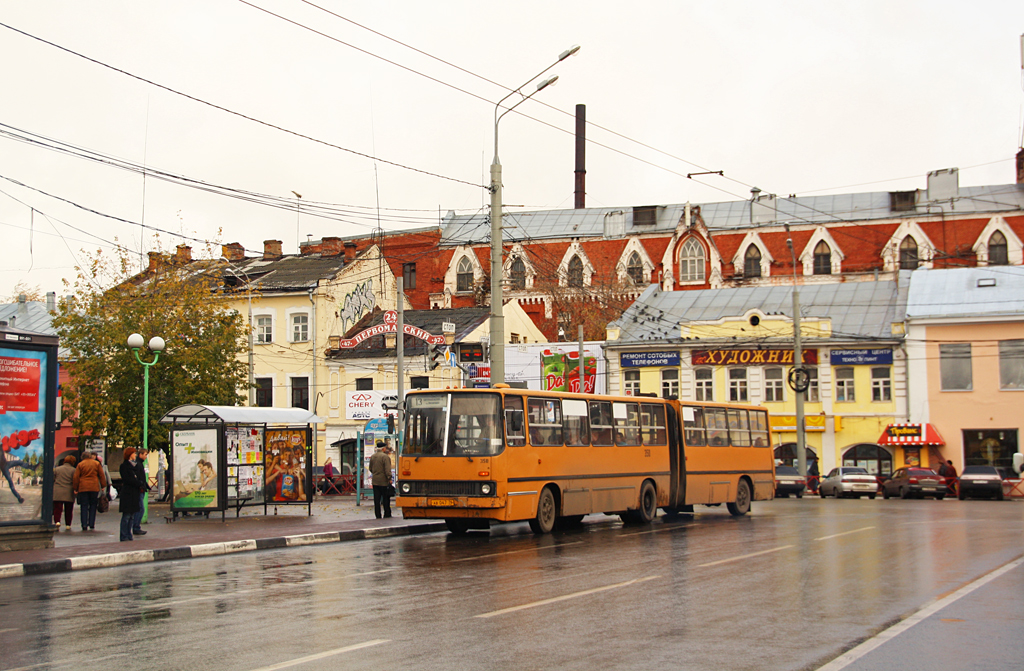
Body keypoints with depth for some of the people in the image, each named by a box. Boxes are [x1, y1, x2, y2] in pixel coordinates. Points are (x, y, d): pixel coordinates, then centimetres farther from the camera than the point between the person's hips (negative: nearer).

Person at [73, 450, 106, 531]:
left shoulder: (80, 464, 3)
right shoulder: (97, 464, 5)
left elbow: (76, 478, 2)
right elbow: (101, 476, 6)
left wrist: (75, 488, 8)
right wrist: (103, 485, 12)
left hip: (82, 488, -1)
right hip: (94, 488, 1)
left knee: (84, 506, 3)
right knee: (93, 505, 10)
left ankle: (84, 525, -3)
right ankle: (91, 523, 6)